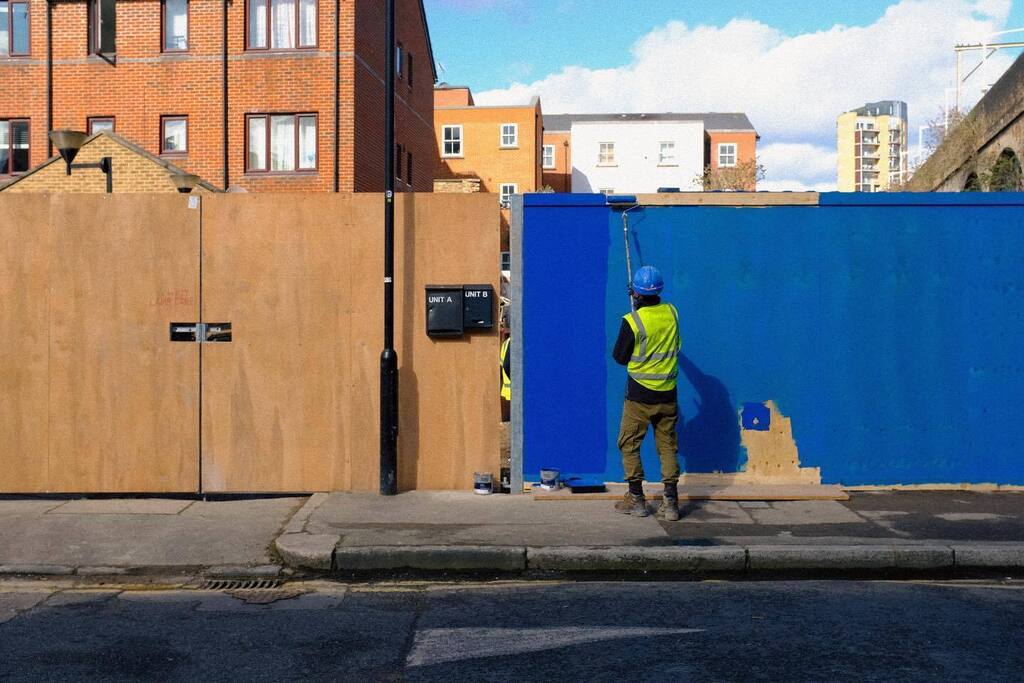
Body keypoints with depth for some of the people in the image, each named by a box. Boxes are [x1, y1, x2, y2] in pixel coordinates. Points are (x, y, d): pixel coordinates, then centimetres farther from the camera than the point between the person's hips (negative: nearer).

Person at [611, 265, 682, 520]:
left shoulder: (632, 321, -17)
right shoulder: (672, 313, -2)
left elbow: (620, 357, -5)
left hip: (640, 394, -4)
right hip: (667, 394, 4)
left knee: (629, 445, 10)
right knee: (668, 446, 10)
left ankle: (636, 499, 13)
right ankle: (670, 502, 9)